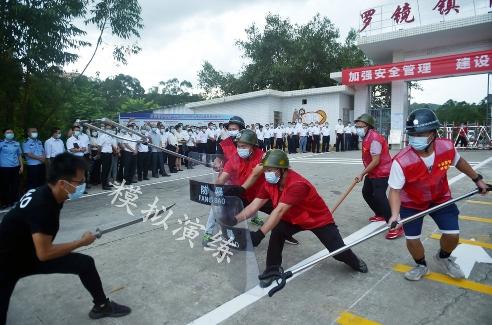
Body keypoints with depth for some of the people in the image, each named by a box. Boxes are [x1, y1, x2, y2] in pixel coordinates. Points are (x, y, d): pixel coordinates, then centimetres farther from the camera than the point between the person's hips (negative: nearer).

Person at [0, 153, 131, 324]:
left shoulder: (46, 193, -8)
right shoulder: (42, 205, -35)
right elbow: (44, 253, -30)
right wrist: (81, 242, -20)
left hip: (31, 252, 8)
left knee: (85, 263, -1)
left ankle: (102, 306, 14)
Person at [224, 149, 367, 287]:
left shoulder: (297, 184, -38)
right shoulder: (270, 183, -15)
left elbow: (279, 211, -45)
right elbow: (255, 205, -18)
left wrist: (259, 234, -50)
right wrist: (235, 220, -31)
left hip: (319, 219, -5)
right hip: (293, 219, 5)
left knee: (338, 252, -4)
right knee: (277, 233, -22)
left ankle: (355, 262, 33)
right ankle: (272, 270, -2)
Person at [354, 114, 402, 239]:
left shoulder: (374, 139, -23)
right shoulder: (366, 137, 8)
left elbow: (376, 161, -25)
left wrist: (362, 174, -19)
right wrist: (364, 173, 15)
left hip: (382, 172, -11)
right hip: (373, 172, 11)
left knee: (379, 197, -18)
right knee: (366, 192, 18)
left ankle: (396, 227, -14)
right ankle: (380, 215, 36)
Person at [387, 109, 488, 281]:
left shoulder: (447, 147, -22)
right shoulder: (401, 161, -35)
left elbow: (459, 162, 3)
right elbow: (395, 190, -26)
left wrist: (477, 179, 15)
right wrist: (395, 214, -39)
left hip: (440, 198, 3)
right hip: (411, 203, -3)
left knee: (453, 235, 1)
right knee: (412, 238, 0)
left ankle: (443, 258, 36)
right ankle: (421, 266, 33)